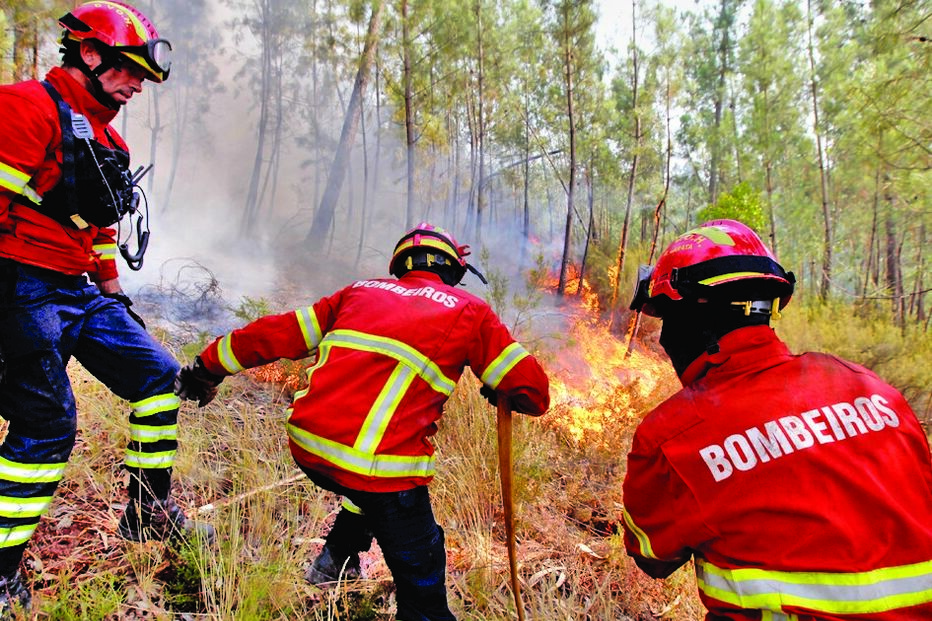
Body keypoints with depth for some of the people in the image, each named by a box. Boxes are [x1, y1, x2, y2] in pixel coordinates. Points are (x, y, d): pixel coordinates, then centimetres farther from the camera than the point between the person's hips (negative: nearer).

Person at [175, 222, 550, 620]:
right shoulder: (469, 310, 7)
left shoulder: (361, 291, 17)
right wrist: (501, 393, 29)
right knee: (422, 585, 12)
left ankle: (333, 564, 47)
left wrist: (208, 366, 30)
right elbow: (533, 392, 7)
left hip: (306, 447, 6)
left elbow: (278, 335, 18)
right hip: (379, 465, -6)